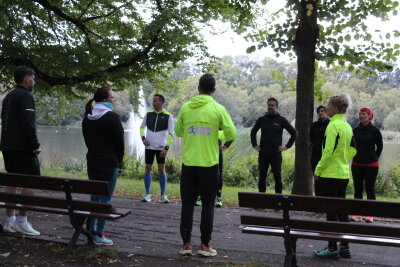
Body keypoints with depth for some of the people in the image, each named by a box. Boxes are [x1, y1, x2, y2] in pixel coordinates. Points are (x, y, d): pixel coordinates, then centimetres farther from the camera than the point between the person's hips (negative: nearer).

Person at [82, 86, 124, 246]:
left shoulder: (87, 118, 9)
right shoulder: (112, 117, -11)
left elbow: (87, 139, 12)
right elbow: (119, 141, -8)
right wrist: (119, 160, 6)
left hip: (92, 161, 7)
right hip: (109, 163, -7)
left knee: (94, 196, 16)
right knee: (106, 199, -2)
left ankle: (92, 231, 19)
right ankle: (99, 235, 0)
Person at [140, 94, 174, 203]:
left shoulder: (168, 116, -4)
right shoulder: (148, 114, 6)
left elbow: (171, 133, -6)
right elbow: (142, 127, 18)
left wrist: (166, 147, -14)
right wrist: (143, 138, 0)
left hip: (161, 147, -3)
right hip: (149, 146, 3)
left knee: (161, 170, 0)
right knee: (148, 169, 4)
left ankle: (163, 195, 8)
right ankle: (148, 194, 13)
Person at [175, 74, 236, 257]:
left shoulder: (186, 107, 2)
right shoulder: (218, 109, -6)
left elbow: (178, 132, 12)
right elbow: (232, 134, -4)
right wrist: (224, 141, 17)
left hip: (188, 163, 2)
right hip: (209, 163, -2)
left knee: (187, 204, 10)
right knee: (208, 204, 9)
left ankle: (186, 244, 13)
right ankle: (205, 244, 12)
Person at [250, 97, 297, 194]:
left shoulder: (282, 120, 1)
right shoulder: (261, 119, 7)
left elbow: (294, 133, 5)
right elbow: (253, 132, 22)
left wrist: (287, 146, -1)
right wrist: (254, 145, 11)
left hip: (276, 154, -2)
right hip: (263, 154, 2)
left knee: (277, 177, 0)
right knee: (262, 177, 6)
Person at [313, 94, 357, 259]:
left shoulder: (333, 125, -15)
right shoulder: (347, 126, 11)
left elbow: (329, 151, -20)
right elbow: (352, 150, 17)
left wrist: (318, 170, -13)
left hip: (330, 175, -9)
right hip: (344, 174, 9)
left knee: (331, 212, -2)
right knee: (342, 211, 13)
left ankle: (332, 248, 4)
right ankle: (344, 247, 20)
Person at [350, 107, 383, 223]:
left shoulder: (374, 131, -4)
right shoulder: (355, 130, 6)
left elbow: (380, 146, 6)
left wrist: (374, 158, 8)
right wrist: (357, 156, 10)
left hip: (371, 165, -3)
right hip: (357, 164, 4)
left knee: (370, 189, 3)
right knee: (357, 189, 6)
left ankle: (370, 215, 9)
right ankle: (357, 214, 13)